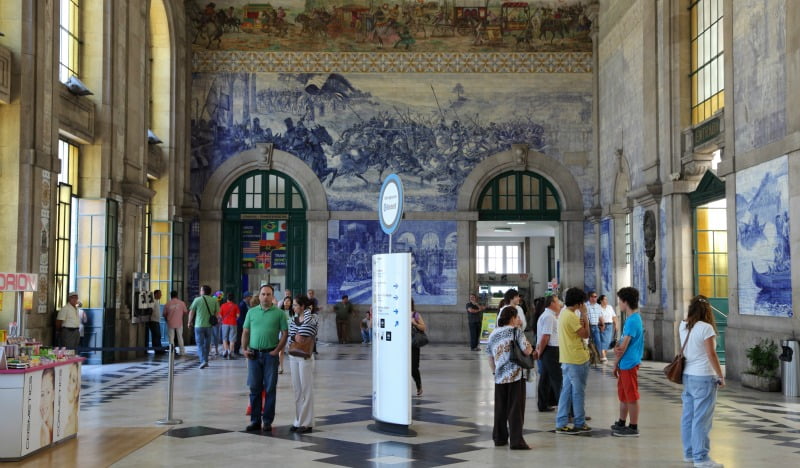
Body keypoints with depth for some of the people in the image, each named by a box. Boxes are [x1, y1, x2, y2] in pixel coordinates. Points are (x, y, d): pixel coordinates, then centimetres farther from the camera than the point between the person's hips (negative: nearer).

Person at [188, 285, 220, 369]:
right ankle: (205, 361, 22)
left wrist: (190, 322, 13)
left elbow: (191, 312, 0)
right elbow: (217, 312, 4)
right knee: (207, 344, 16)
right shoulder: (214, 301, 2)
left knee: (200, 344, 0)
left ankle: (203, 360, -15)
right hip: (209, 325, 3)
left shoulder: (197, 300, -5)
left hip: (199, 325, -3)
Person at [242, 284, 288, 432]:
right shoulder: (252, 312, 10)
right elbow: (246, 332, 12)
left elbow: (284, 333, -2)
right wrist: (244, 349, -1)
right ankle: (255, 421, 13)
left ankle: (267, 421, 9)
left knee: (270, 389, 2)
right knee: (254, 388, 6)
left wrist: (277, 350, -10)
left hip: (270, 354, -3)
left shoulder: (279, 313, 0)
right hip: (254, 354, 3)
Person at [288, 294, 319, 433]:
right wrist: (293, 338, -7)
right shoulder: (293, 319, 9)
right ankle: (299, 421, 18)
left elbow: (308, 321, -27)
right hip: (293, 356, 6)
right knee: (297, 389, 10)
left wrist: (308, 310, -14)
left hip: (305, 356, -6)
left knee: (306, 389, -1)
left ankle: (307, 423, 4)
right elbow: (290, 335, 11)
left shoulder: (312, 317, -8)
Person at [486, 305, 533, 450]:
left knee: (500, 409, 14)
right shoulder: (516, 331, -6)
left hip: (500, 376, 5)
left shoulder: (493, 334, 10)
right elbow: (527, 350, -12)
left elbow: (490, 357, 14)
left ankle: (499, 438, 21)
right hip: (516, 375, -5)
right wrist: (531, 348, 8)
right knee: (516, 409, -2)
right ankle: (516, 441, -4)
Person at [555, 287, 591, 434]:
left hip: (567, 359, 9)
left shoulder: (563, 314, 12)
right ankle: (579, 423, 11)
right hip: (577, 359, -9)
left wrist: (581, 322, -1)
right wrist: (585, 315, -10)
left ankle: (561, 424, 10)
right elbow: (585, 334, -16)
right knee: (578, 391, 2)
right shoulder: (571, 316, -19)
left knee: (566, 391, 10)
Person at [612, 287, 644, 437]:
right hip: (624, 364, 10)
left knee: (632, 397, -1)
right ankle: (621, 423, 28)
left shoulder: (633, 321, -19)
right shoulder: (632, 319, 12)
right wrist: (617, 348, -10)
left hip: (629, 364, -10)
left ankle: (633, 428, 6)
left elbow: (624, 346, -17)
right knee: (623, 395, 18)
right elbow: (622, 342, 11)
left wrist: (617, 362, -4)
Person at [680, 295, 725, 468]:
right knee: (701, 419, -3)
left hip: (687, 376, 8)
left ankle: (689, 452, 22)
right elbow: (711, 355, -17)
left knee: (688, 416, 13)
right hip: (703, 378, -8)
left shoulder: (683, 326, 5)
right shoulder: (706, 328, -16)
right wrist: (721, 376, -10)